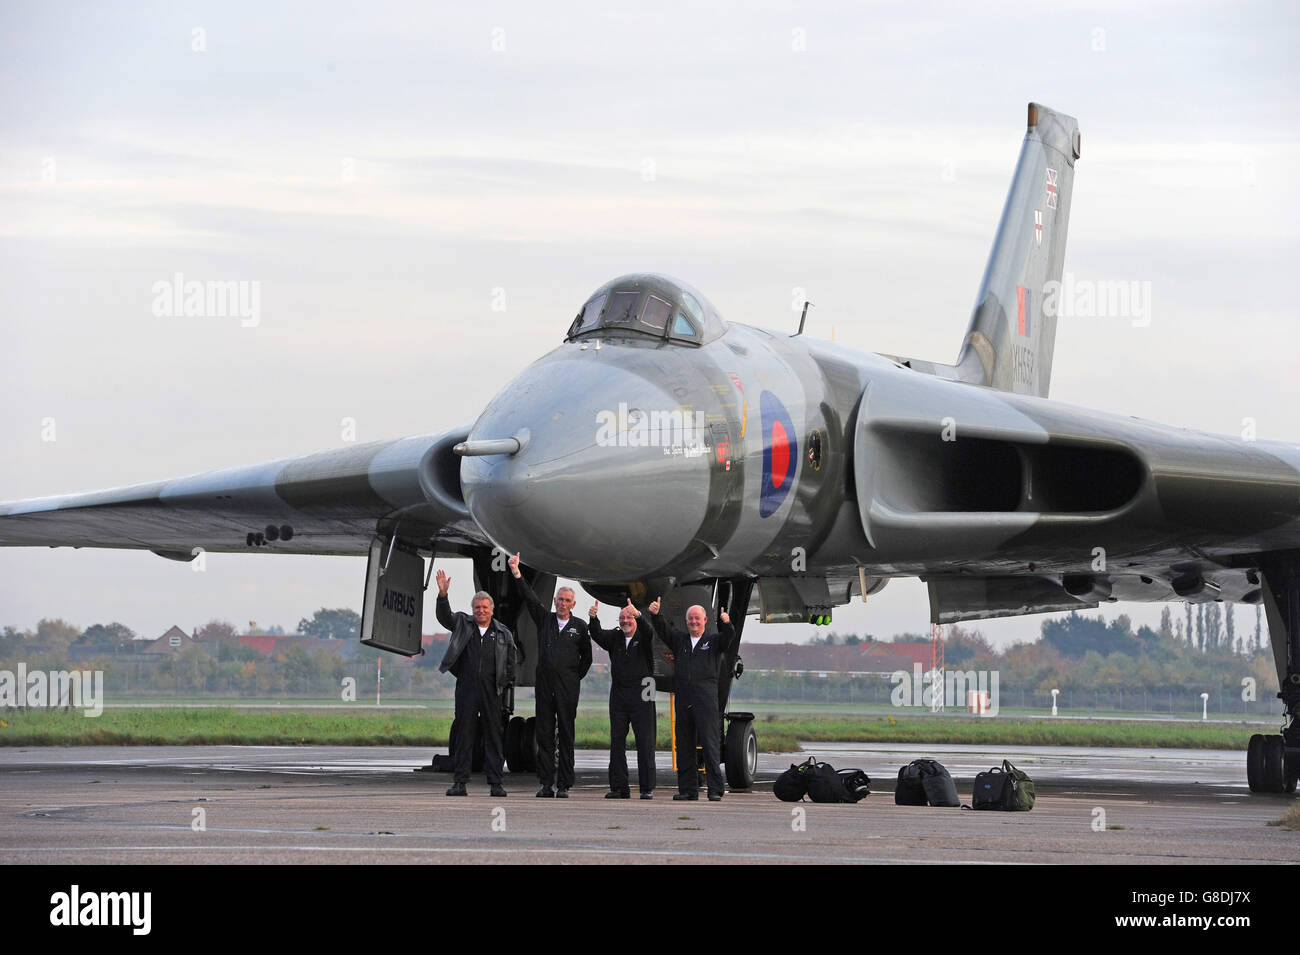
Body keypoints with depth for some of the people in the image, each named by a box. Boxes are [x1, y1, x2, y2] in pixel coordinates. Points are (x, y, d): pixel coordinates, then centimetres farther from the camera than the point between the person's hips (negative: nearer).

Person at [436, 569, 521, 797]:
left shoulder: (503, 634, 9)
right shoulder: (463, 624, 10)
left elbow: (513, 659, 15)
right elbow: (444, 616, -3)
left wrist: (506, 684, 7)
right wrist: (443, 594, -18)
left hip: (492, 690, 0)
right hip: (466, 688, 0)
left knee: (493, 735, 0)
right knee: (464, 733, 0)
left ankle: (495, 783, 4)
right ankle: (460, 782, 2)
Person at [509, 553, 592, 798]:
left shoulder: (579, 627, 7)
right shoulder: (545, 619, 10)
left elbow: (586, 657, 15)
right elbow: (529, 597, 1)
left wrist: (576, 678, 10)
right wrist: (516, 573, -8)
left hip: (568, 687, -2)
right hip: (544, 684, 2)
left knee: (566, 734, -2)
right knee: (545, 734, 0)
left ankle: (564, 785, -1)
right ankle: (545, 783, 1)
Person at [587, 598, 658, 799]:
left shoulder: (643, 637, 3)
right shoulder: (614, 637, 12)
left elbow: (648, 632, -20)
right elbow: (597, 635, -4)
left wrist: (639, 615, -39)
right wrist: (593, 619, -25)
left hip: (641, 697, -4)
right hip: (618, 697, 4)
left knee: (645, 743, -3)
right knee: (616, 742, 3)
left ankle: (647, 788, -1)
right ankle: (619, 788, 6)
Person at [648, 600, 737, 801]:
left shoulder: (713, 641, 10)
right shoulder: (679, 640, 18)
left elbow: (728, 639, -8)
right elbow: (663, 629, 7)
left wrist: (727, 624, -29)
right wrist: (655, 615, -13)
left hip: (706, 699, -4)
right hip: (683, 699, 4)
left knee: (710, 744, -8)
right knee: (684, 746, 6)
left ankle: (716, 789, -8)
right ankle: (688, 789, 12)